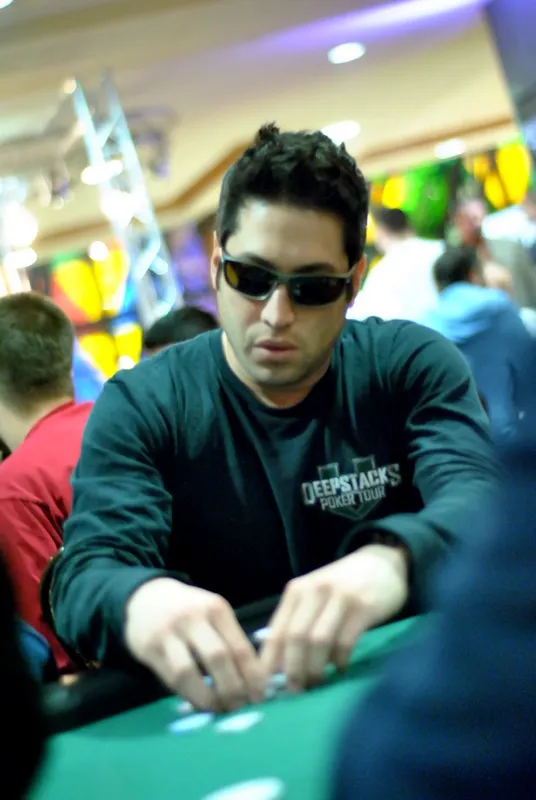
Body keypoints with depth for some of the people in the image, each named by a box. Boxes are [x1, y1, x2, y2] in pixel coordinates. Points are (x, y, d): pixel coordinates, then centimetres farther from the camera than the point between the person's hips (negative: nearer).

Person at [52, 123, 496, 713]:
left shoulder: (412, 367, -1)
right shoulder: (140, 407, -3)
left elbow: (479, 496, -18)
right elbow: (89, 571, -17)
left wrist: (392, 561, -42)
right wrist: (139, 601, -42)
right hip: (221, 708, 0)